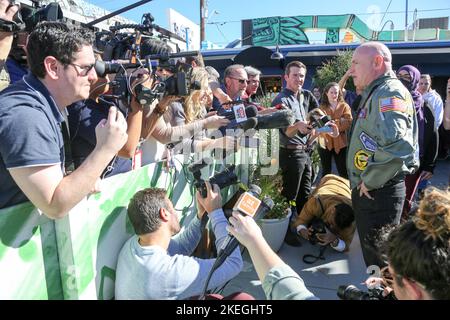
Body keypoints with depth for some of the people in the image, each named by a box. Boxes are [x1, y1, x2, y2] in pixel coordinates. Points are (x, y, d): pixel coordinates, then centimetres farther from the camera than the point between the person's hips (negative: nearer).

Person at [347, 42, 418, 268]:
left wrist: (370, 181, -23)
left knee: (379, 258, 3)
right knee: (371, 251, 23)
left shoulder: (389, 93, -18)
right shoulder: (376, 93, 15)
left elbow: (396, 145, -35)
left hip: (378, 192, -10)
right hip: (369, 192, 10)